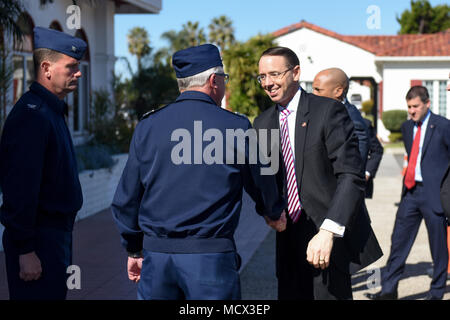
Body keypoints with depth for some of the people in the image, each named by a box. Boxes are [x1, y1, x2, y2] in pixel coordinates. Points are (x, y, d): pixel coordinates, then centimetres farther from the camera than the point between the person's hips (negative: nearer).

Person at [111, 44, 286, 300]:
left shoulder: (147, 127, 4)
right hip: (210, 258, -3)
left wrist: (134, 249, 20)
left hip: (155, 254, 4)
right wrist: (274, 213, 31)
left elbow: (126, 198, 7)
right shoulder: (235, 127, -5)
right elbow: (261, 181, 9)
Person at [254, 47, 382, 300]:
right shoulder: (263, 123, 12)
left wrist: (328, 231, -27)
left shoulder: (328, 111, -8)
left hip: (328, 234, -5)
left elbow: (352, 176, -17)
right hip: (288, 238, 6)